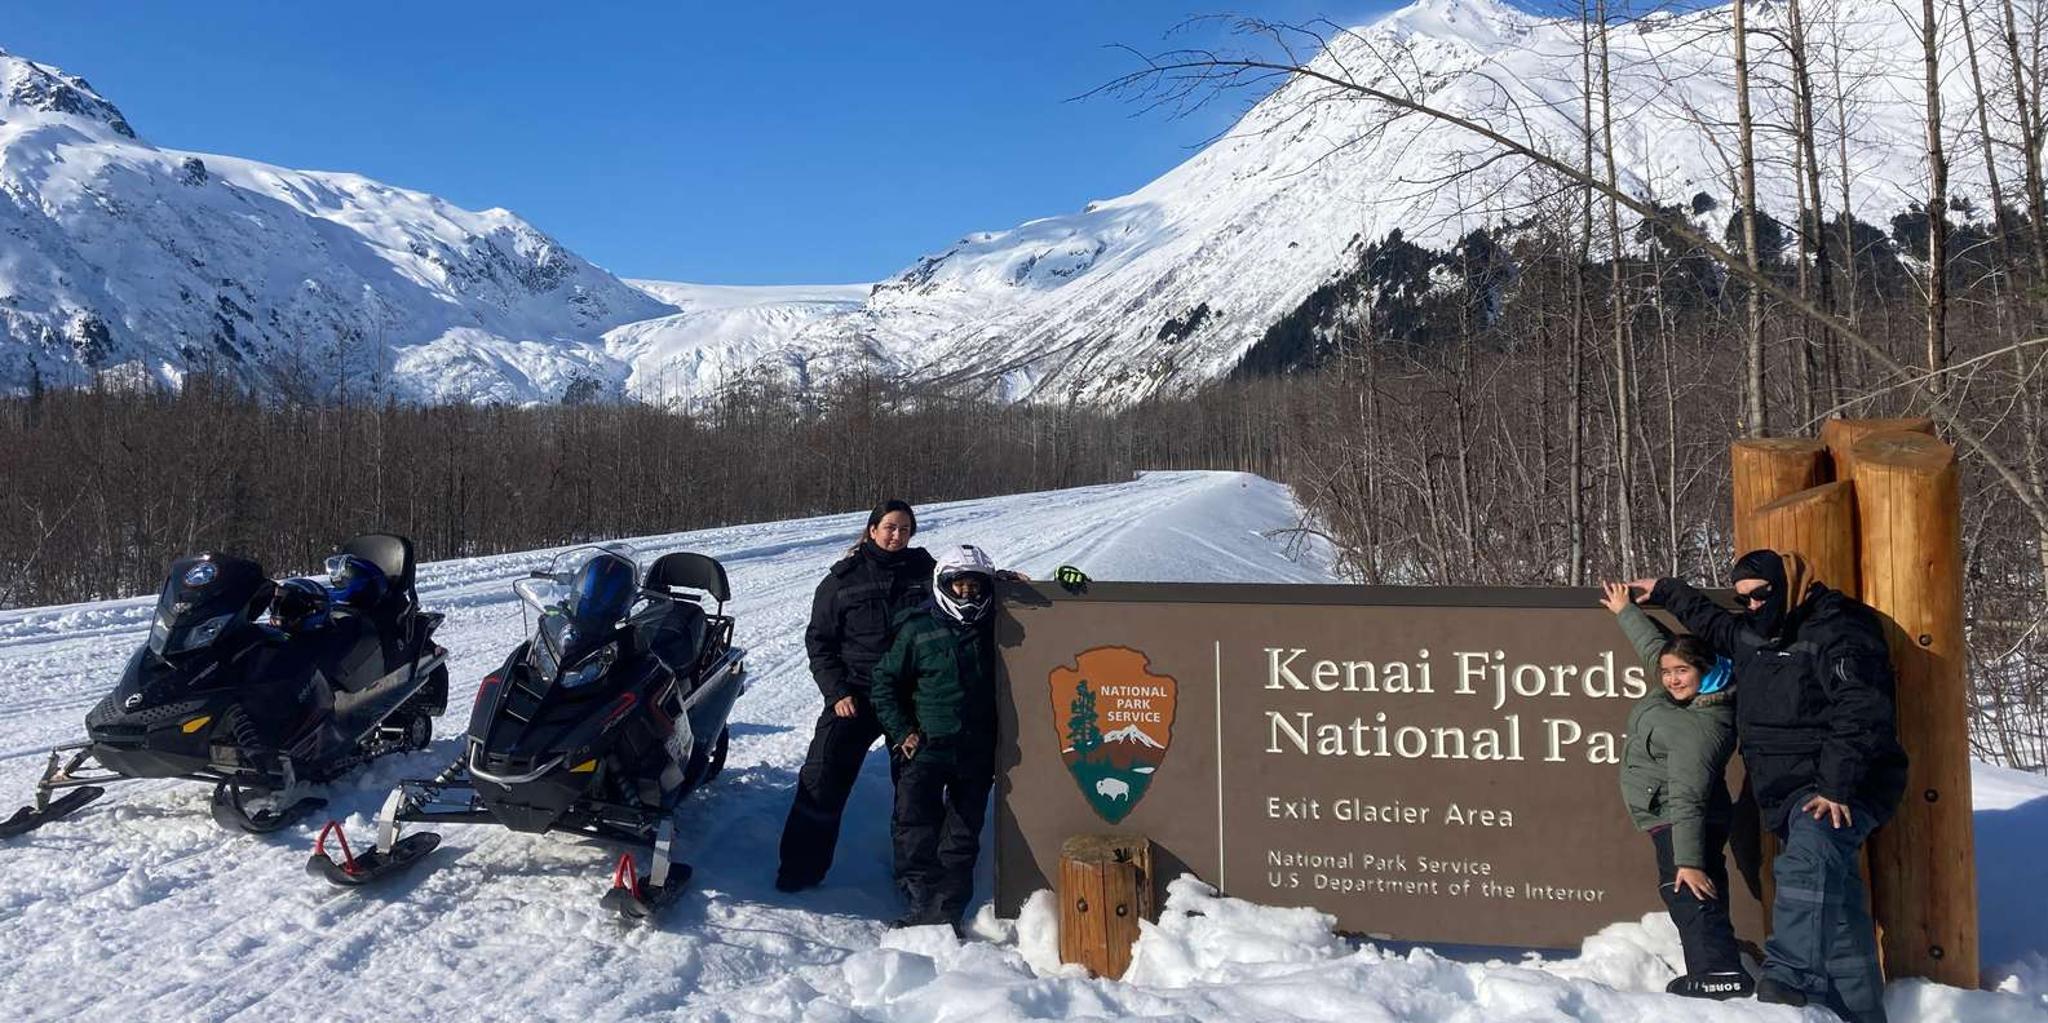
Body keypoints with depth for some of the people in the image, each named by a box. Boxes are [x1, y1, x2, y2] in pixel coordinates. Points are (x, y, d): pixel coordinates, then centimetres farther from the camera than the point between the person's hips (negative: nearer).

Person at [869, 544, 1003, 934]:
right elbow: (886, 681, 6)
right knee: (914, 825, -15)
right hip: (926, 745, -2)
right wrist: (903, 732, -2)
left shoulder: (995, 629, 4)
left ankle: (948, 912, 14)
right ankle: (923, 904, -8)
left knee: (963, 833, 6)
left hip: (977, 752, 2)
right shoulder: (917, 630, 0)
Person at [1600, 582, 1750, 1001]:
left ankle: (1721, 974, -23)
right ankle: (1707, 971, 14)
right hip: (1671, 821, 10)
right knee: (1690, 894, 10)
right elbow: (1655, 644, 20)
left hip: (1681, 823, -10)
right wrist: (1625, 611, 30)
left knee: (1689, 893, -18)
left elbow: (1687, 797, -30)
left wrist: (1689, 861, -31)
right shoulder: (1683, 692, 2)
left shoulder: (1698, 729, -25)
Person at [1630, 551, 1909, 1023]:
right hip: (1790, 796, 9)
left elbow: (1862, 714, -21)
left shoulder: (1837, 633, -10)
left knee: (1807, 865, -33)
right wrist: (1665, 592, 49)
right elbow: (1710, 620, 41)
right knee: (1834, 905, 7)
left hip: (1839, 793, -9)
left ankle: (1790, 977, -47)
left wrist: (1837, 785, -26)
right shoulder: (1752, 635, 17)